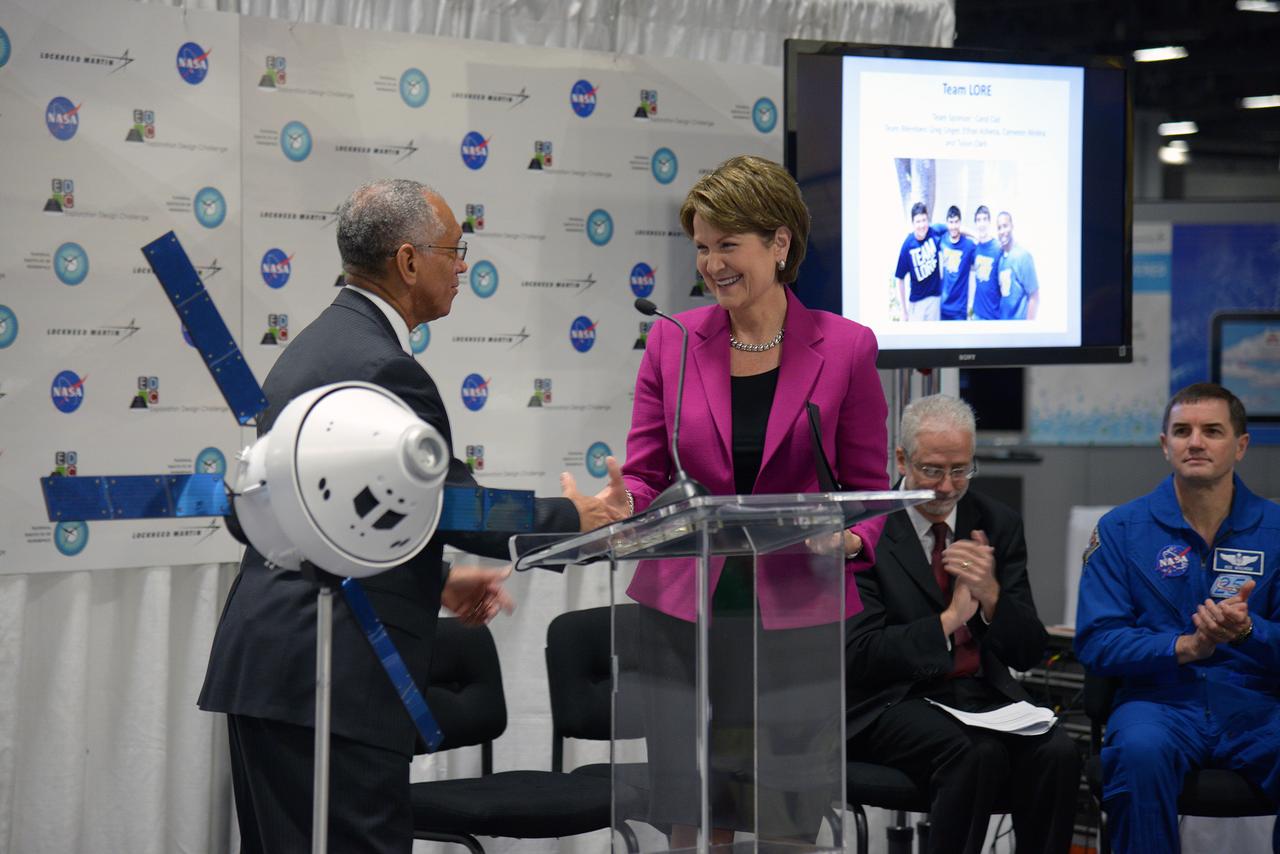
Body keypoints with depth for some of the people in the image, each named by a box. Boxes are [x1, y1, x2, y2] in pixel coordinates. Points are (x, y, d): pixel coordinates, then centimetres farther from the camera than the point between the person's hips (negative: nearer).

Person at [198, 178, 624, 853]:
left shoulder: (316, 345, 16)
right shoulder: (383, 367, -16)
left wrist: (437, 580, 24)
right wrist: (574, 519, 2)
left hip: (259, 665, 11)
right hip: (332, 678, -11)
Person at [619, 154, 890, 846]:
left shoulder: (846, 348, 0)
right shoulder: (673, 341, 5)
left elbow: (868, 486, 4)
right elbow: (645, 474, 7)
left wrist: (851, 540, -16)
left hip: (795, 613, -1)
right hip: (685, 608, 1)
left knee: (788, 825, 4)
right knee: (692, 821, 3)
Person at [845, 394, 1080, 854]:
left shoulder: (998, 524, 8)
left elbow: (1028, 653, 5)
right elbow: (858, 654, -11)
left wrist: (991, 595, -14)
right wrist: (948, 619, -16)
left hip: (986, 695, 4)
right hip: (896, 700, -4)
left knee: (1056, 752, -25)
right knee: (977, 755, -33)